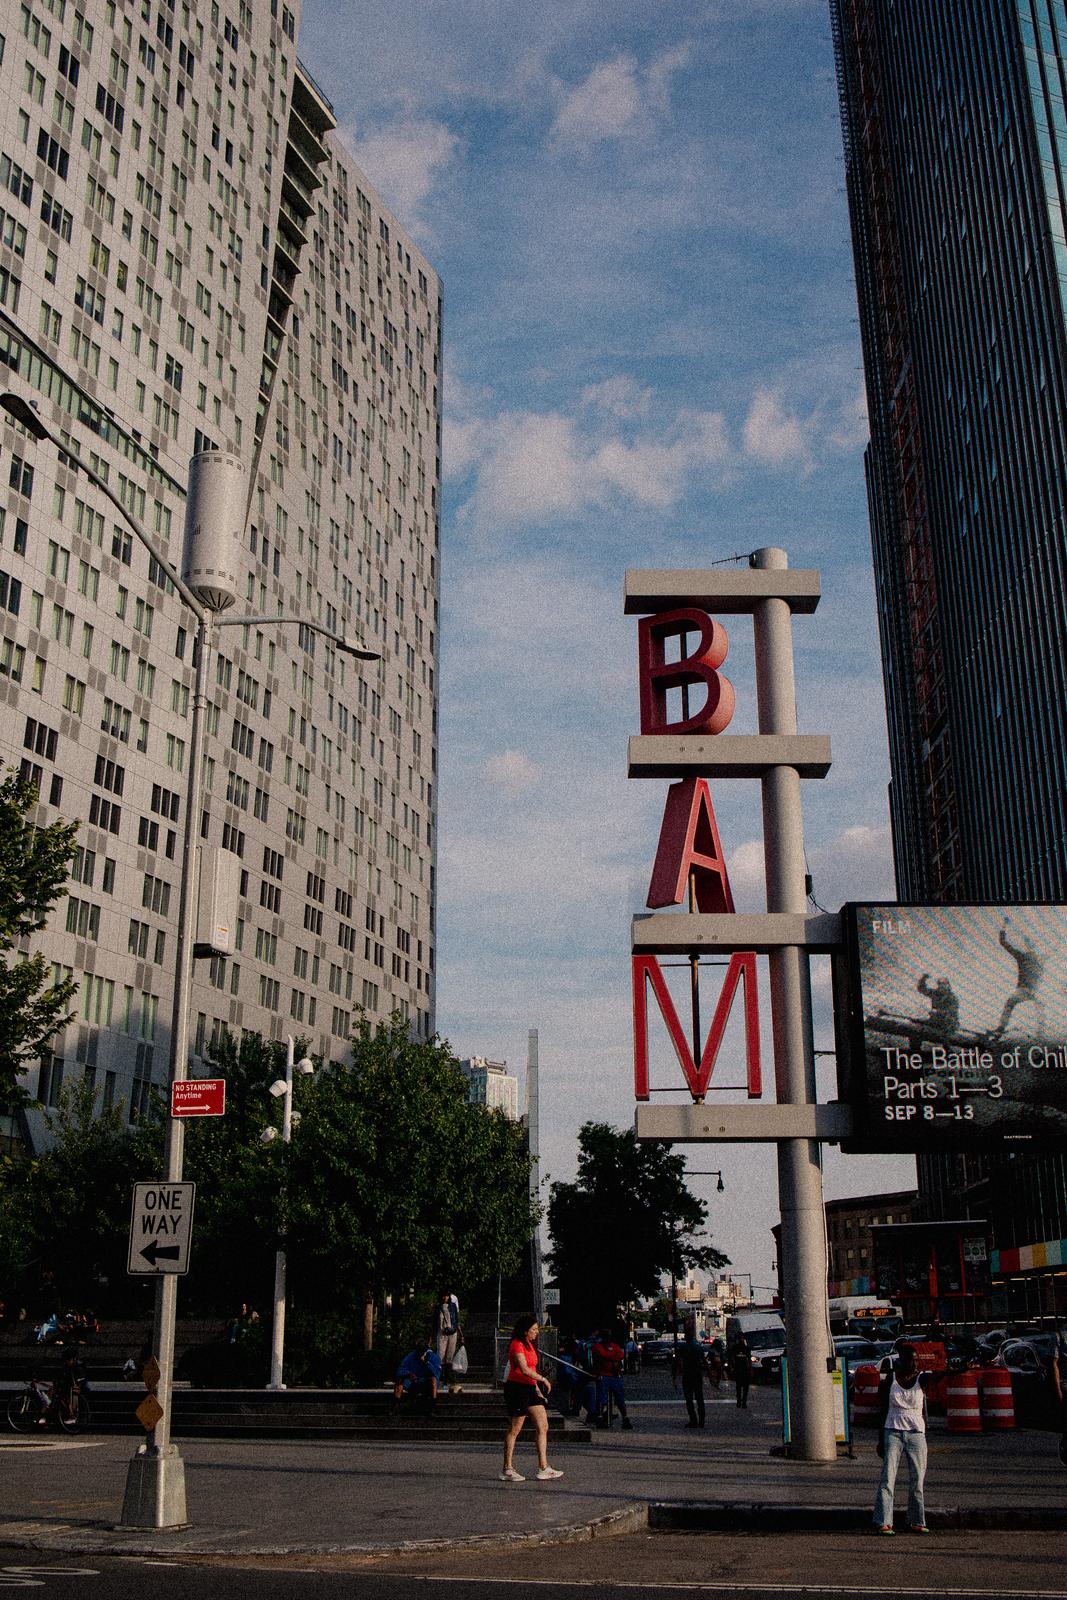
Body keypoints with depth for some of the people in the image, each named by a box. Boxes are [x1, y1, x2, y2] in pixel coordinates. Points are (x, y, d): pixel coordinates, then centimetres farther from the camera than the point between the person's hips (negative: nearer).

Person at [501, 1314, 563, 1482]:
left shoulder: (529, 1345, 17)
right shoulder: (517, 1345, -13)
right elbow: (524, 1369, -24)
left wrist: (537, 1387, 17)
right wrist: (542, 1379, -15)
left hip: (529, 1388, 9)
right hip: (517, 1388, -9)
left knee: (542, 1427, 2)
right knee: (514, 1429, -1)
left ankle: (543, 1468, 2)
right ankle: (507, 1470, 8)